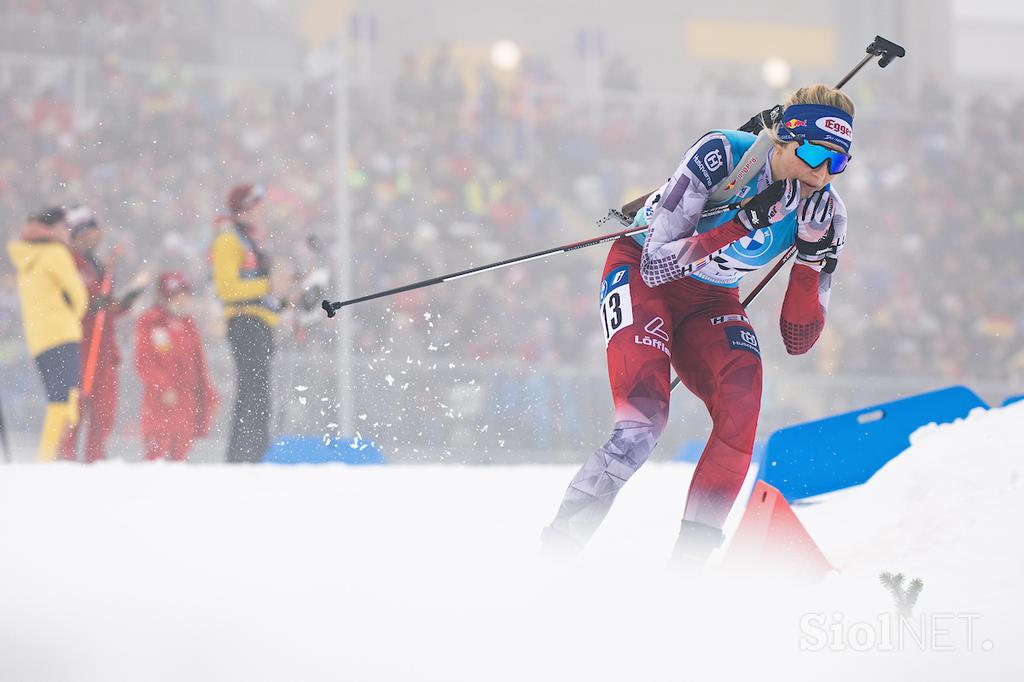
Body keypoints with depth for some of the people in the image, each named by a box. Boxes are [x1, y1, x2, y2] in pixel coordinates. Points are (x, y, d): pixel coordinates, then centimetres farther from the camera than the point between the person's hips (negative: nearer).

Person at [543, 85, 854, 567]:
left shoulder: (825, 213, -12)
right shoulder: (723, 155, -25)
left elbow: (798, 341, -11)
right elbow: (657, 265, -27)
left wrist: (814, 253, -25)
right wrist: (742, 224, -36)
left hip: (710, 301, 4)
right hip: (642, 272, -4)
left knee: (742, 407, -26)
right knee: (643, 422, -27)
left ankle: (691, 554, -20)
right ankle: (557, 546, -16)